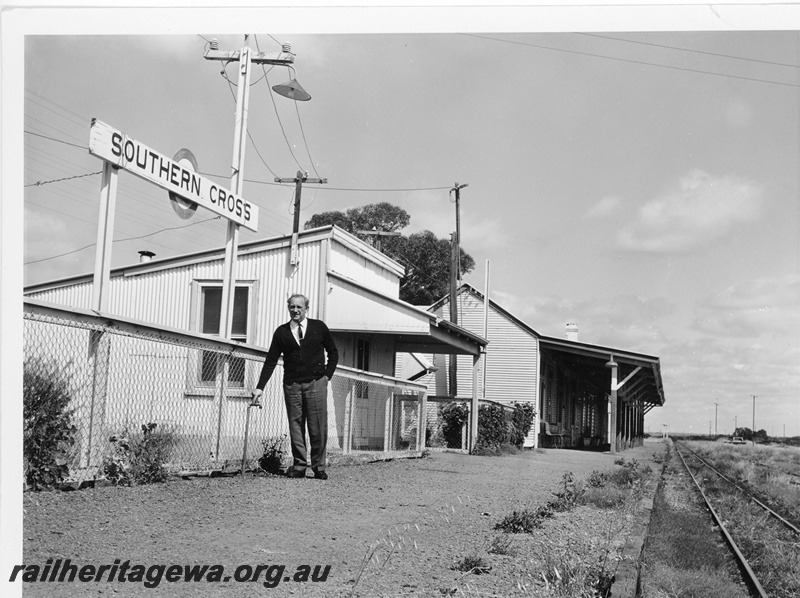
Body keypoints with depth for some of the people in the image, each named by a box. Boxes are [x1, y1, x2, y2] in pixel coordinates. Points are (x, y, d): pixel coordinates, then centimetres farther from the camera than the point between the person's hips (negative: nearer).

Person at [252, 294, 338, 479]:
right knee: (295, 426, 2)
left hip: (316, 383, -1)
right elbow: (271, 361, 4)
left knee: (318, 428, -1)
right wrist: (260, 387, -2)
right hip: (292, 385, 1)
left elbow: (333, 352, 14)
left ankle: (319, 467, 9)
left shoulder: (319, 327, 4)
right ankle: (299, 466, 12)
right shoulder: (281, 332, 6)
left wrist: (327, 374, 2)